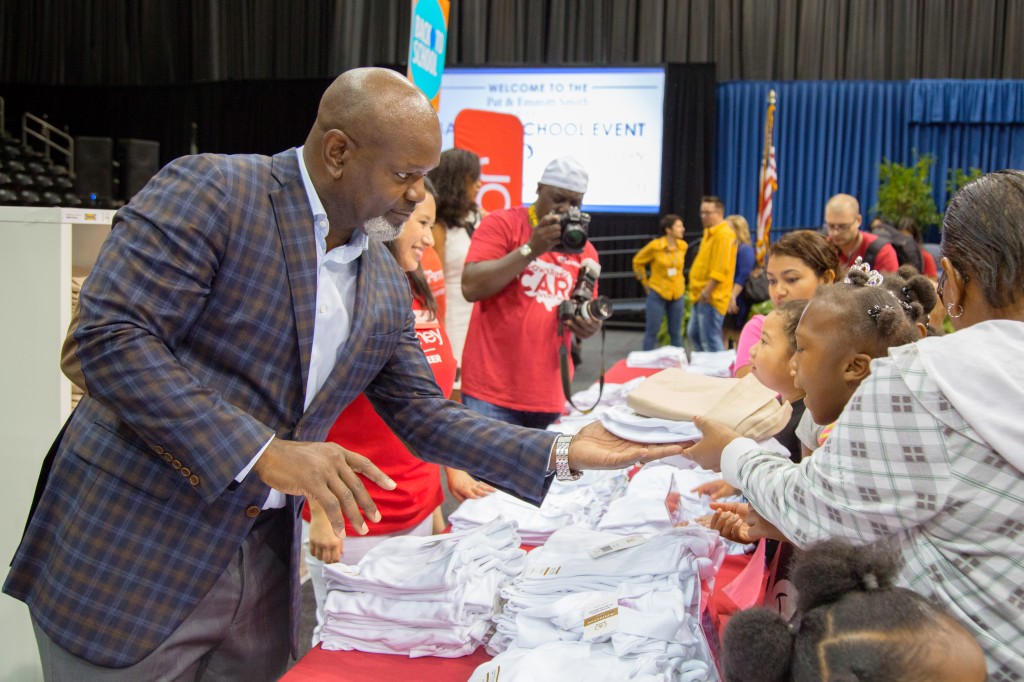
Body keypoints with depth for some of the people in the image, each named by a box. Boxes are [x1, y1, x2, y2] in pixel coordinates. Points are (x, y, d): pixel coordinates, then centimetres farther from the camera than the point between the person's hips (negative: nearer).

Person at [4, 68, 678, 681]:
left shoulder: (386, 285, 7)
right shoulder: (208, 191, -13)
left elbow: (424, 415, 12)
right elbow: (112, 335, -20)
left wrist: (561, 454, 2)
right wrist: (260, 454, -25)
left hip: (264, 559, 6)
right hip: (131, 556, -6)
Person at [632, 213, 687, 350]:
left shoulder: (682, 246, -2)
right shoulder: (655, 246, -14)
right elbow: (637, 262, 0)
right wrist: (645, 283, 2)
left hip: (677, 294, 4)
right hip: (657, 294, -4)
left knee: (676, 332, 11)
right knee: (652, 331, 2)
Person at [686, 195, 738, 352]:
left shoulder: (724, 234, -16)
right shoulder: (710, 233, 16)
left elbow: (721, 269, -23)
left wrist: (707, 291, -24)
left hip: (711, 298, -11)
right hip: (701, 296, 11)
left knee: (710, 340, -7)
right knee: (694, 334, 18)